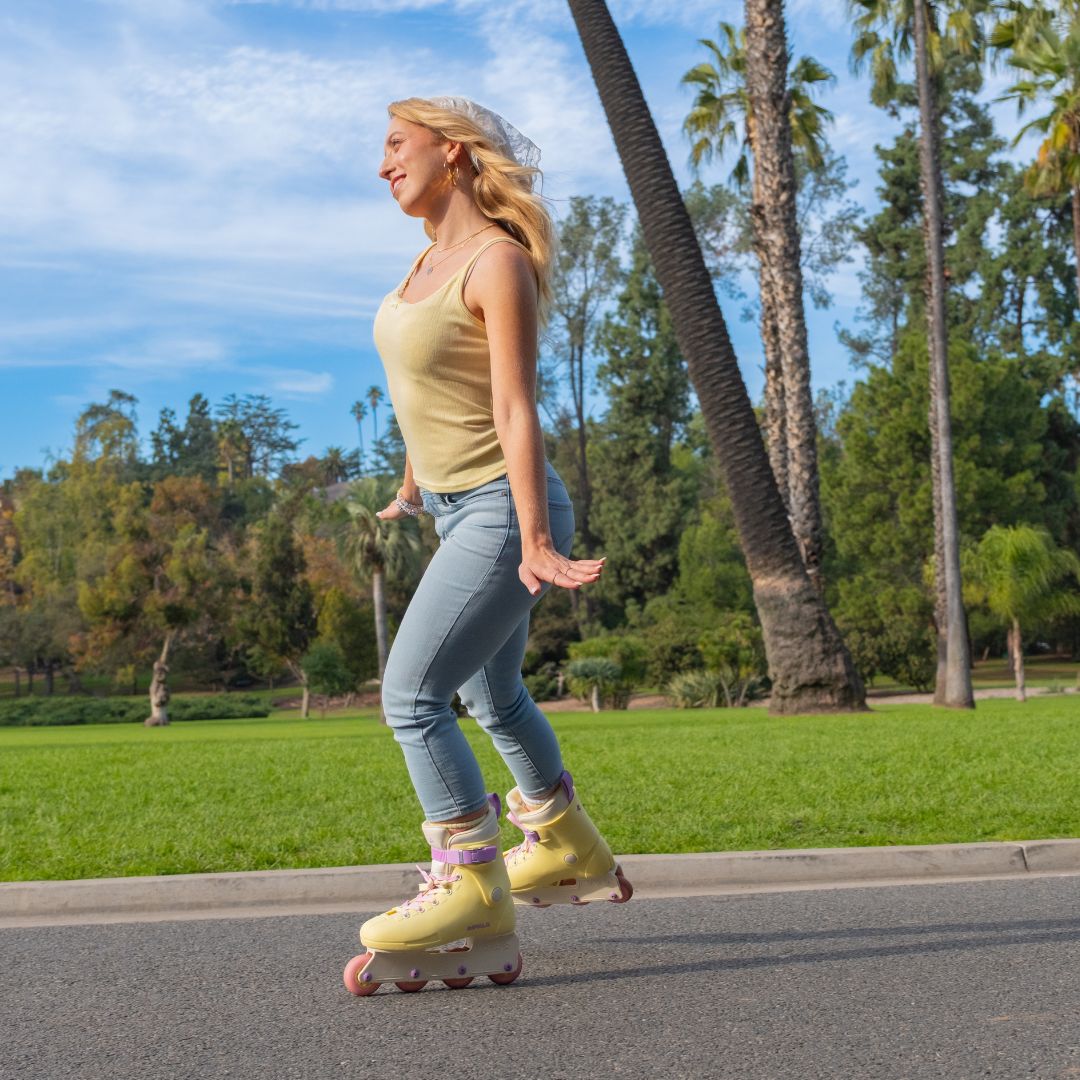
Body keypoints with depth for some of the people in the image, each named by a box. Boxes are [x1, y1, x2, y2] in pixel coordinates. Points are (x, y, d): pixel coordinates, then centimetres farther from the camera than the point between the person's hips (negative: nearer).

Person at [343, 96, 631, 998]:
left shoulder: (497, 261, -16)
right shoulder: (432, 255, 9)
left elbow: (516, 409, -24)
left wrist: (534, 542, -27)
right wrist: (410, 488, 27)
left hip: (500, 510, -10)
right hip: (455, 508, 10)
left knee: (413, 695, -15)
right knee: (491, 695, 21)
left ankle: (473, 899, -8)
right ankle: (571, 851, 41)